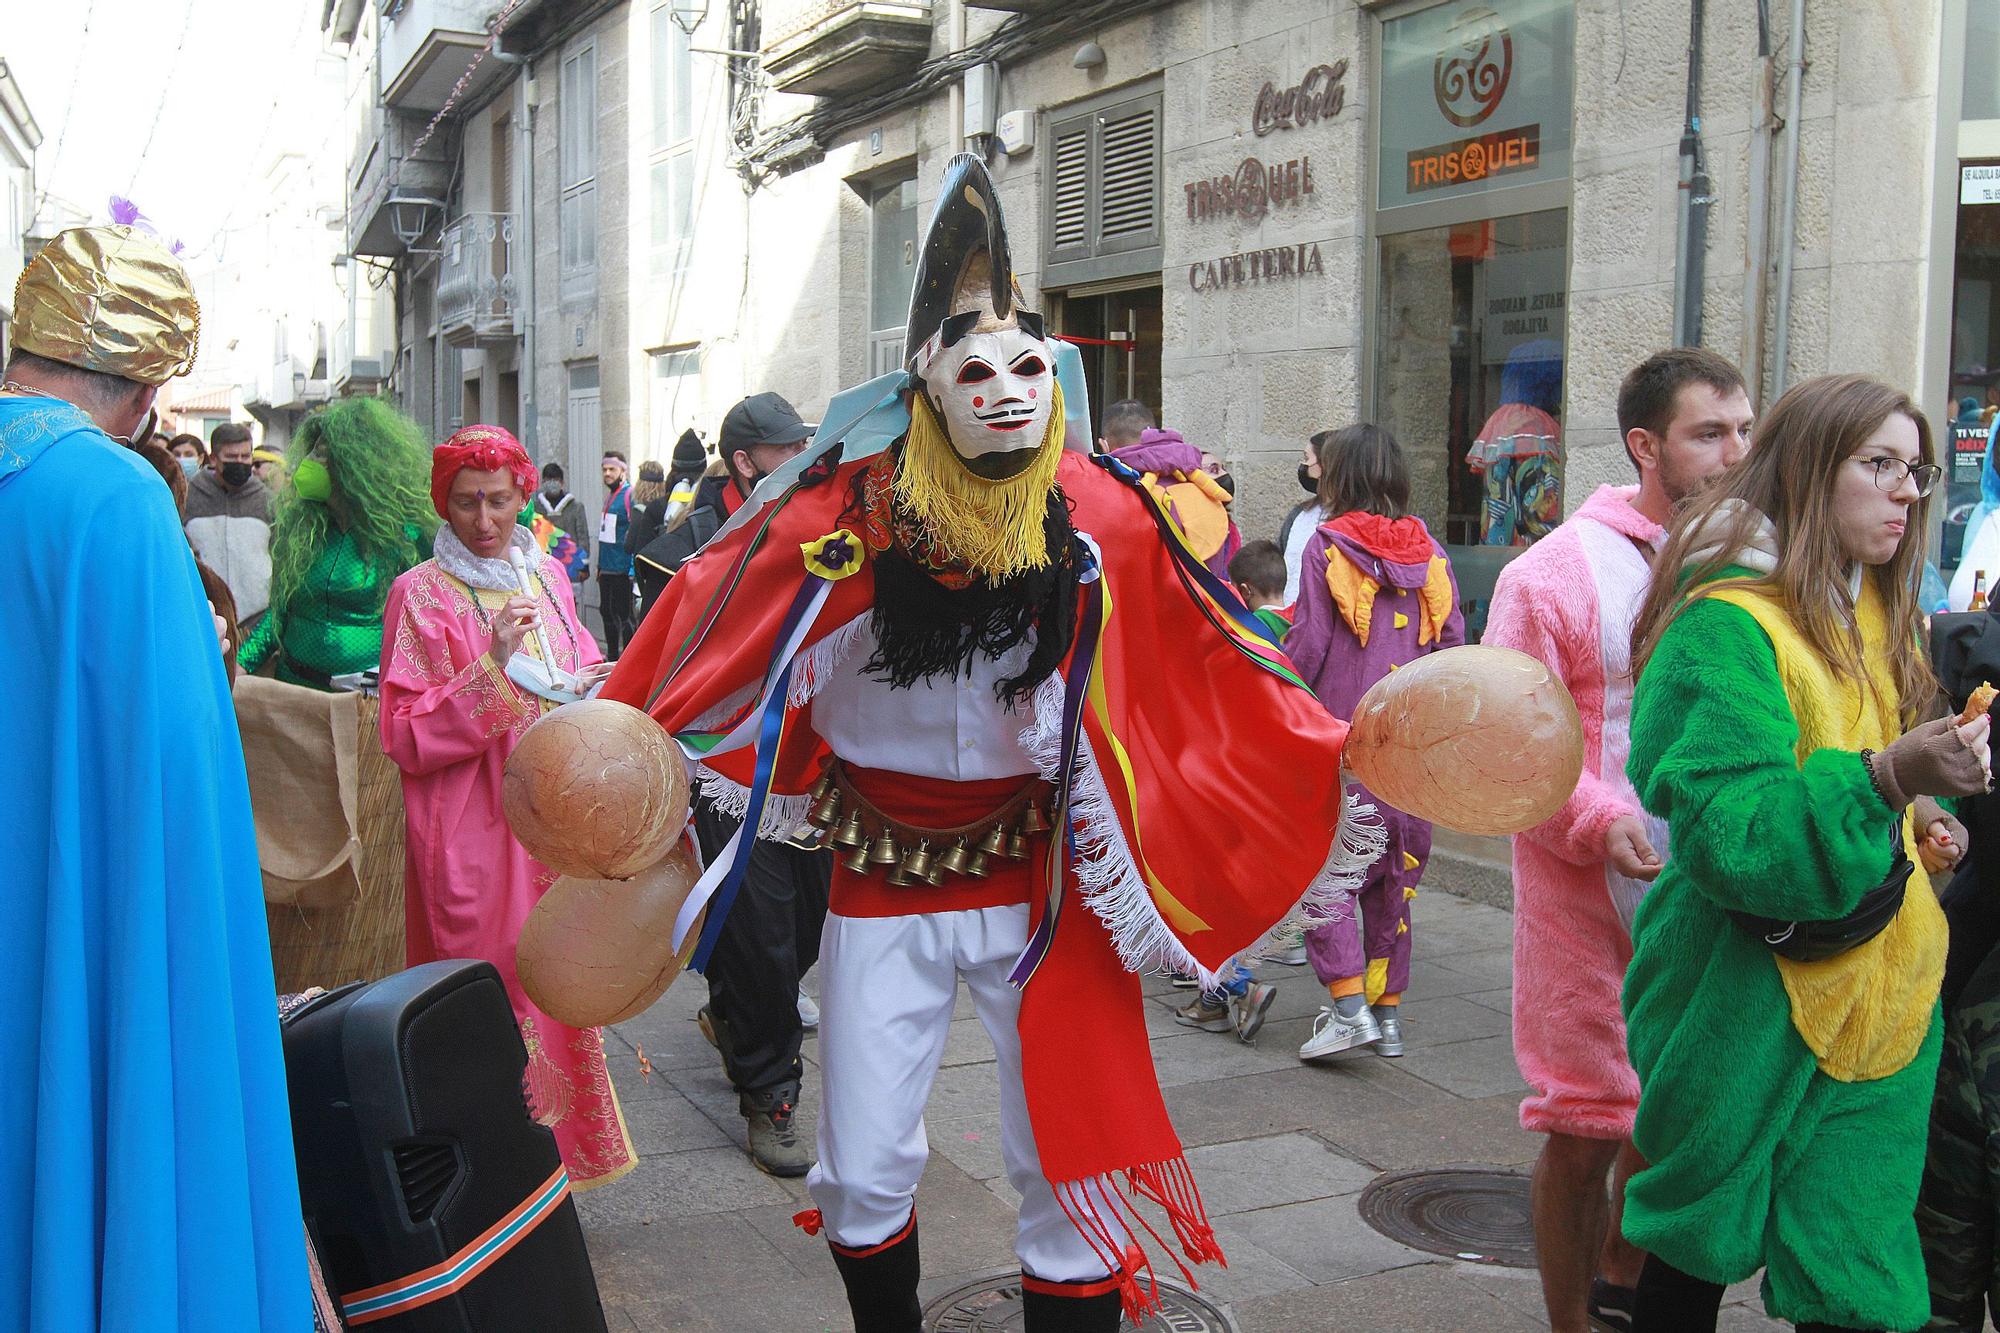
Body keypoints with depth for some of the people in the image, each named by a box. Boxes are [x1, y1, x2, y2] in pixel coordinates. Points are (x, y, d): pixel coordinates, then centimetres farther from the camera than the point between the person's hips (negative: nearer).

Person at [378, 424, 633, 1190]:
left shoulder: (546, 576, 11)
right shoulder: (422, 594, -6)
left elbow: (584, 674, 22)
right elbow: (405, 735, -12)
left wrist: (594, 690, -1)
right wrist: (492, 670, -21)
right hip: (474, 833, -5)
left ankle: (559, 1145, 25)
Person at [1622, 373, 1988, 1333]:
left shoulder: (1869, 614, 13)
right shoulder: (1725, 623, -15)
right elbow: (1730, 831, -25)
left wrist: (1916, 813, 8)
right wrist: (1885, 778, -35)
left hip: (1876, 989, 7)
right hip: (1752, 995, -7)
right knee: (1701, 1253, 10)